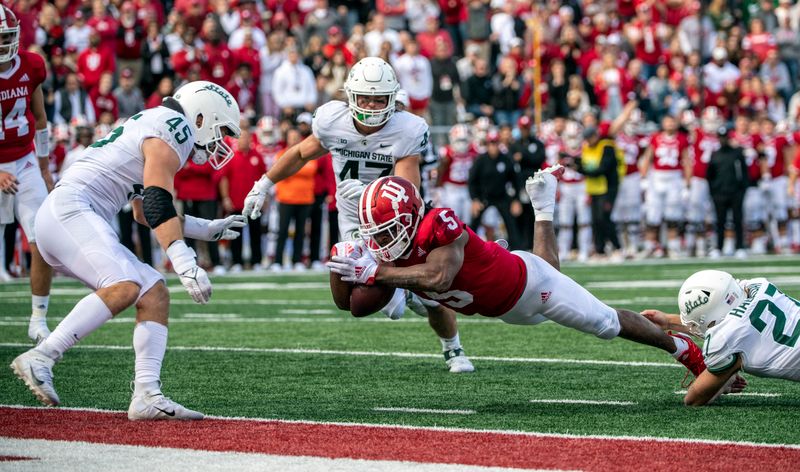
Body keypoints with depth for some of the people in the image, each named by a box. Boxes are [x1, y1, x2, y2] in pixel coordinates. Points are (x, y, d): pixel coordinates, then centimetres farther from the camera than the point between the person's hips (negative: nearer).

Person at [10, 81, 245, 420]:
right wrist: (184, 263, -28)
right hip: (68, 209, -11)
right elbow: (157, 204, -19)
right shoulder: (172, 131, -5)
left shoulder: (151, 128, 27)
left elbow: (144, 213, 34)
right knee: (125, 287, -29)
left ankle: (147, 395, -6)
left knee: (154, 294, 4)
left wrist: (206, 230, 35)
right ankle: (39, 358, -30)